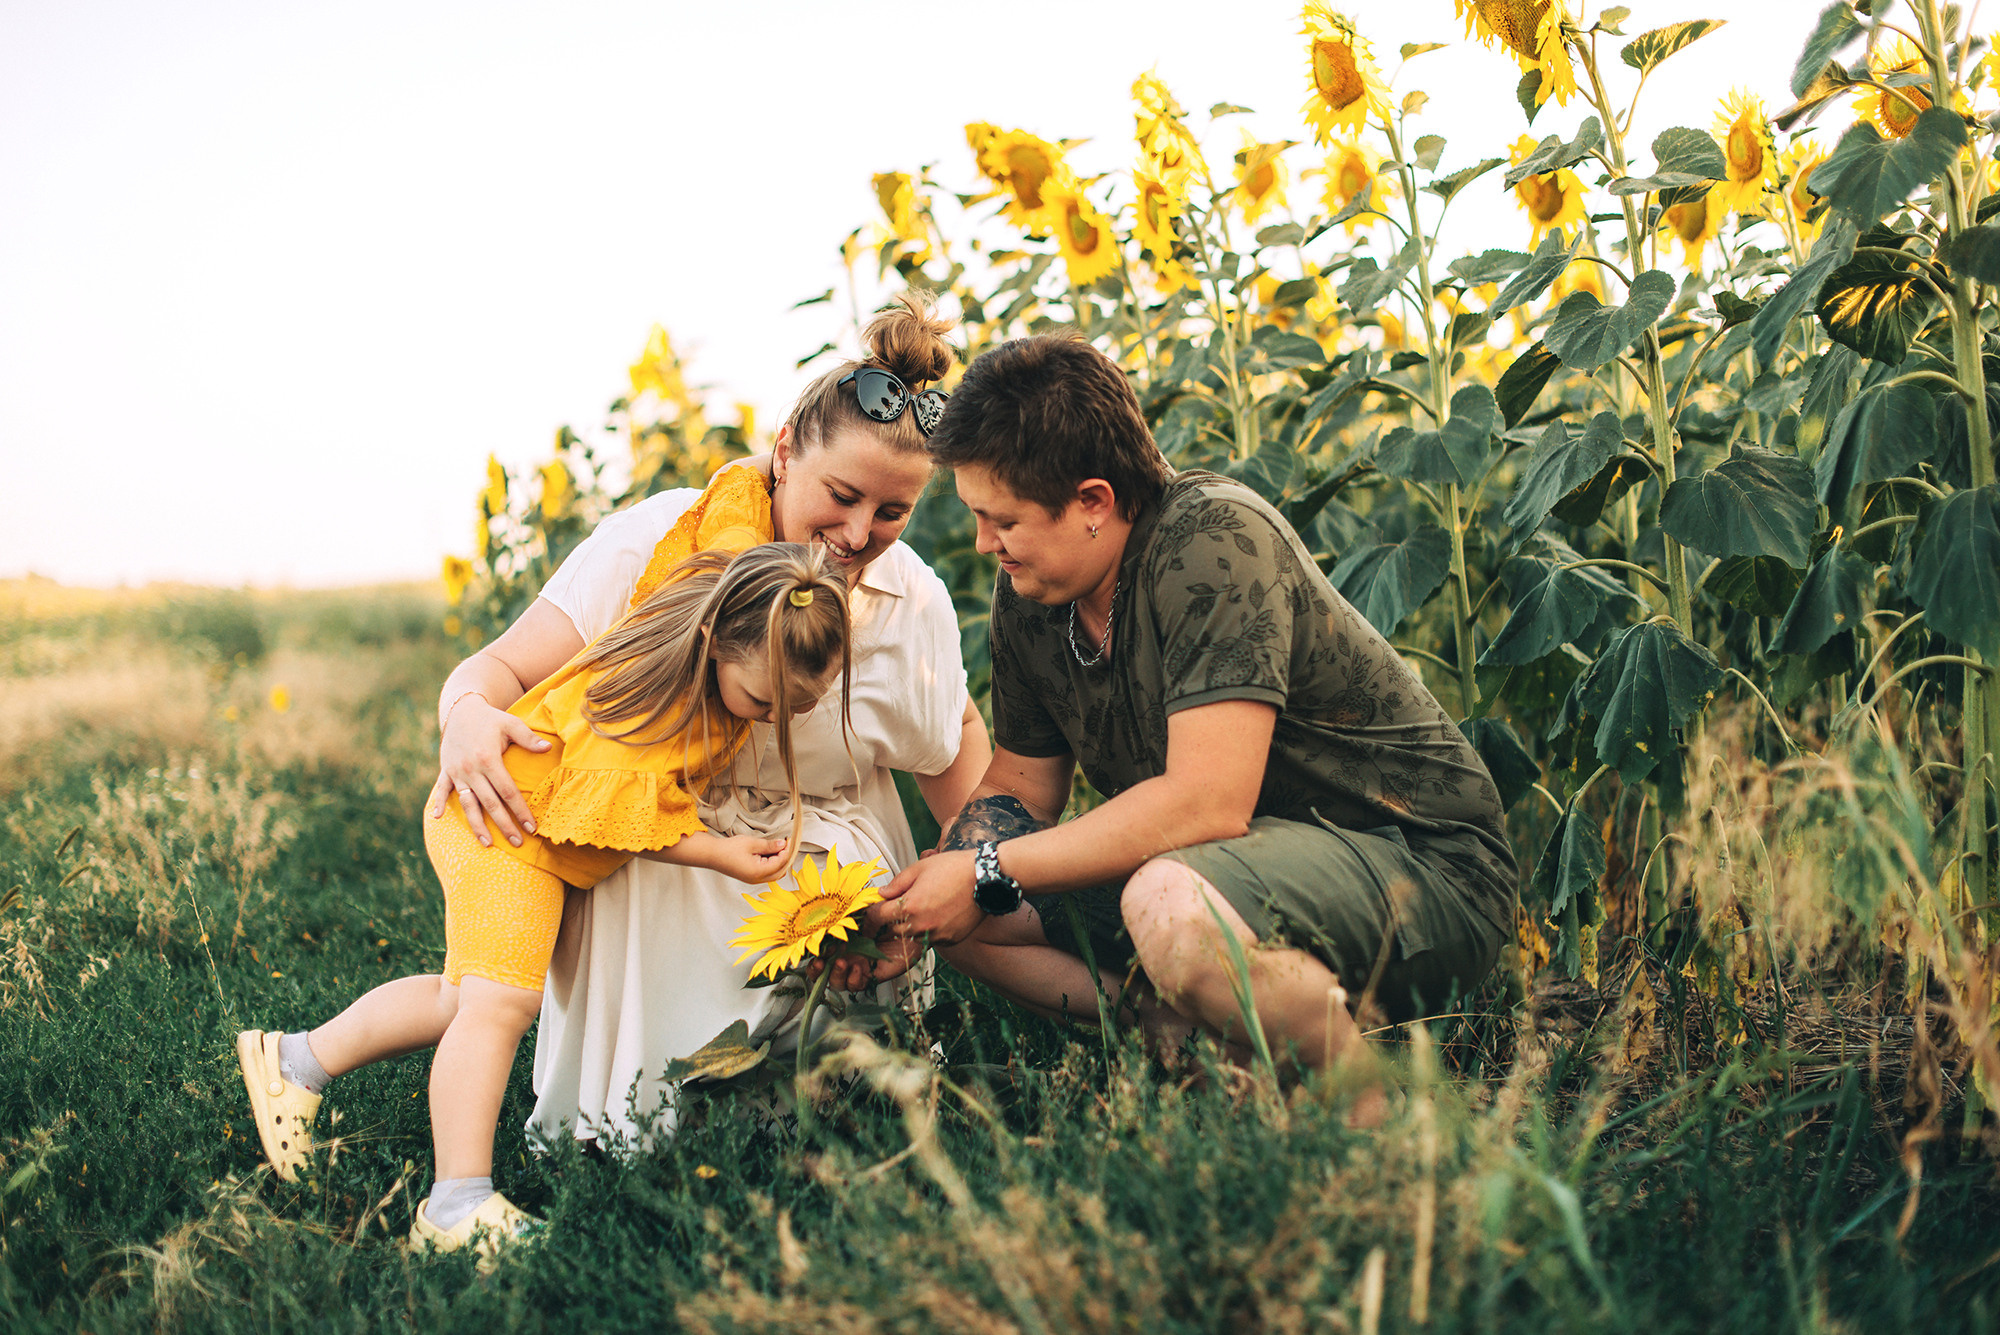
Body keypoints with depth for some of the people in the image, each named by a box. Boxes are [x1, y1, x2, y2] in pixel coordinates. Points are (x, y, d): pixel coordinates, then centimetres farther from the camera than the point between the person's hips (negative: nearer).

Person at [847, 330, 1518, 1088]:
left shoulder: (1215, 541, -24)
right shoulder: (1026, 596, 1)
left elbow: (1206, 803, -31)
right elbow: (1018, 789, 12)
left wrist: (989, 876, -23)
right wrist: (914, 906, -7)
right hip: (1257, 862, 8)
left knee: (1172, 906, -38)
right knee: (964, 917, 1)